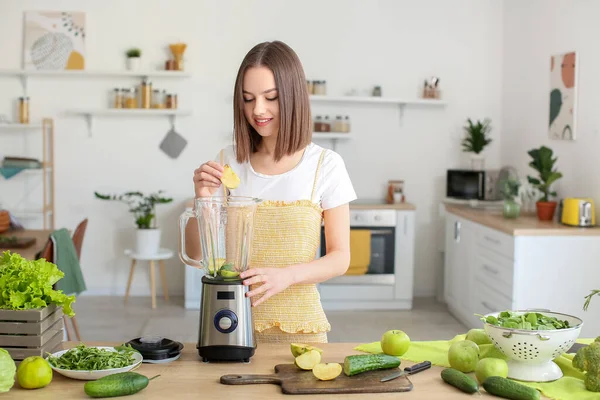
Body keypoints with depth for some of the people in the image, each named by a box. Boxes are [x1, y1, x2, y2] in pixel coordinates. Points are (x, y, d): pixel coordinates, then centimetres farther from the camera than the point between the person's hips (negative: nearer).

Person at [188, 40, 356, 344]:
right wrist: (203, 199, -16)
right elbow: (195, 251, 2)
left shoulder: (325, 165, -8)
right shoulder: (229, 161, -1)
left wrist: (286, 275, -23)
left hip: (298, 324, -2)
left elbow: (340, 258, -5)